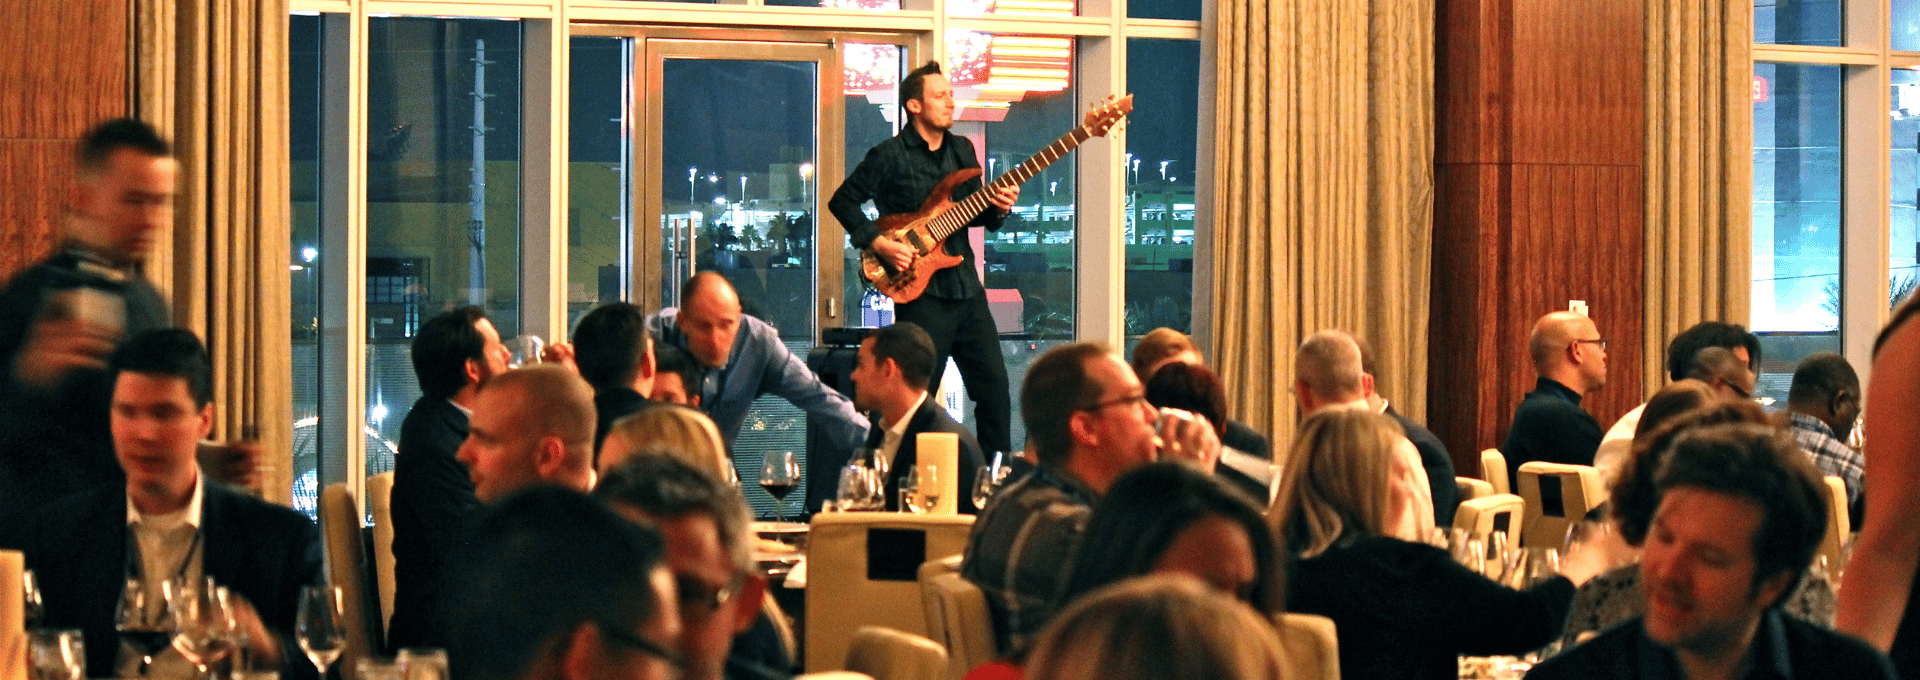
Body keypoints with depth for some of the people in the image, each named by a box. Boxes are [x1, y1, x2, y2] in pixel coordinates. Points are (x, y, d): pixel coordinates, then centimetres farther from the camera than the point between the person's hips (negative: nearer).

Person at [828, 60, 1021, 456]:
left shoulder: (962, 150, 14)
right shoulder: (890, 156, -5)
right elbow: (842, 201, -1)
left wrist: (998, 208, -1)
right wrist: (878, 242, -11)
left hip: (967, 288, 6)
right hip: (921, 290, -6)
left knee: (994, 387, 5)